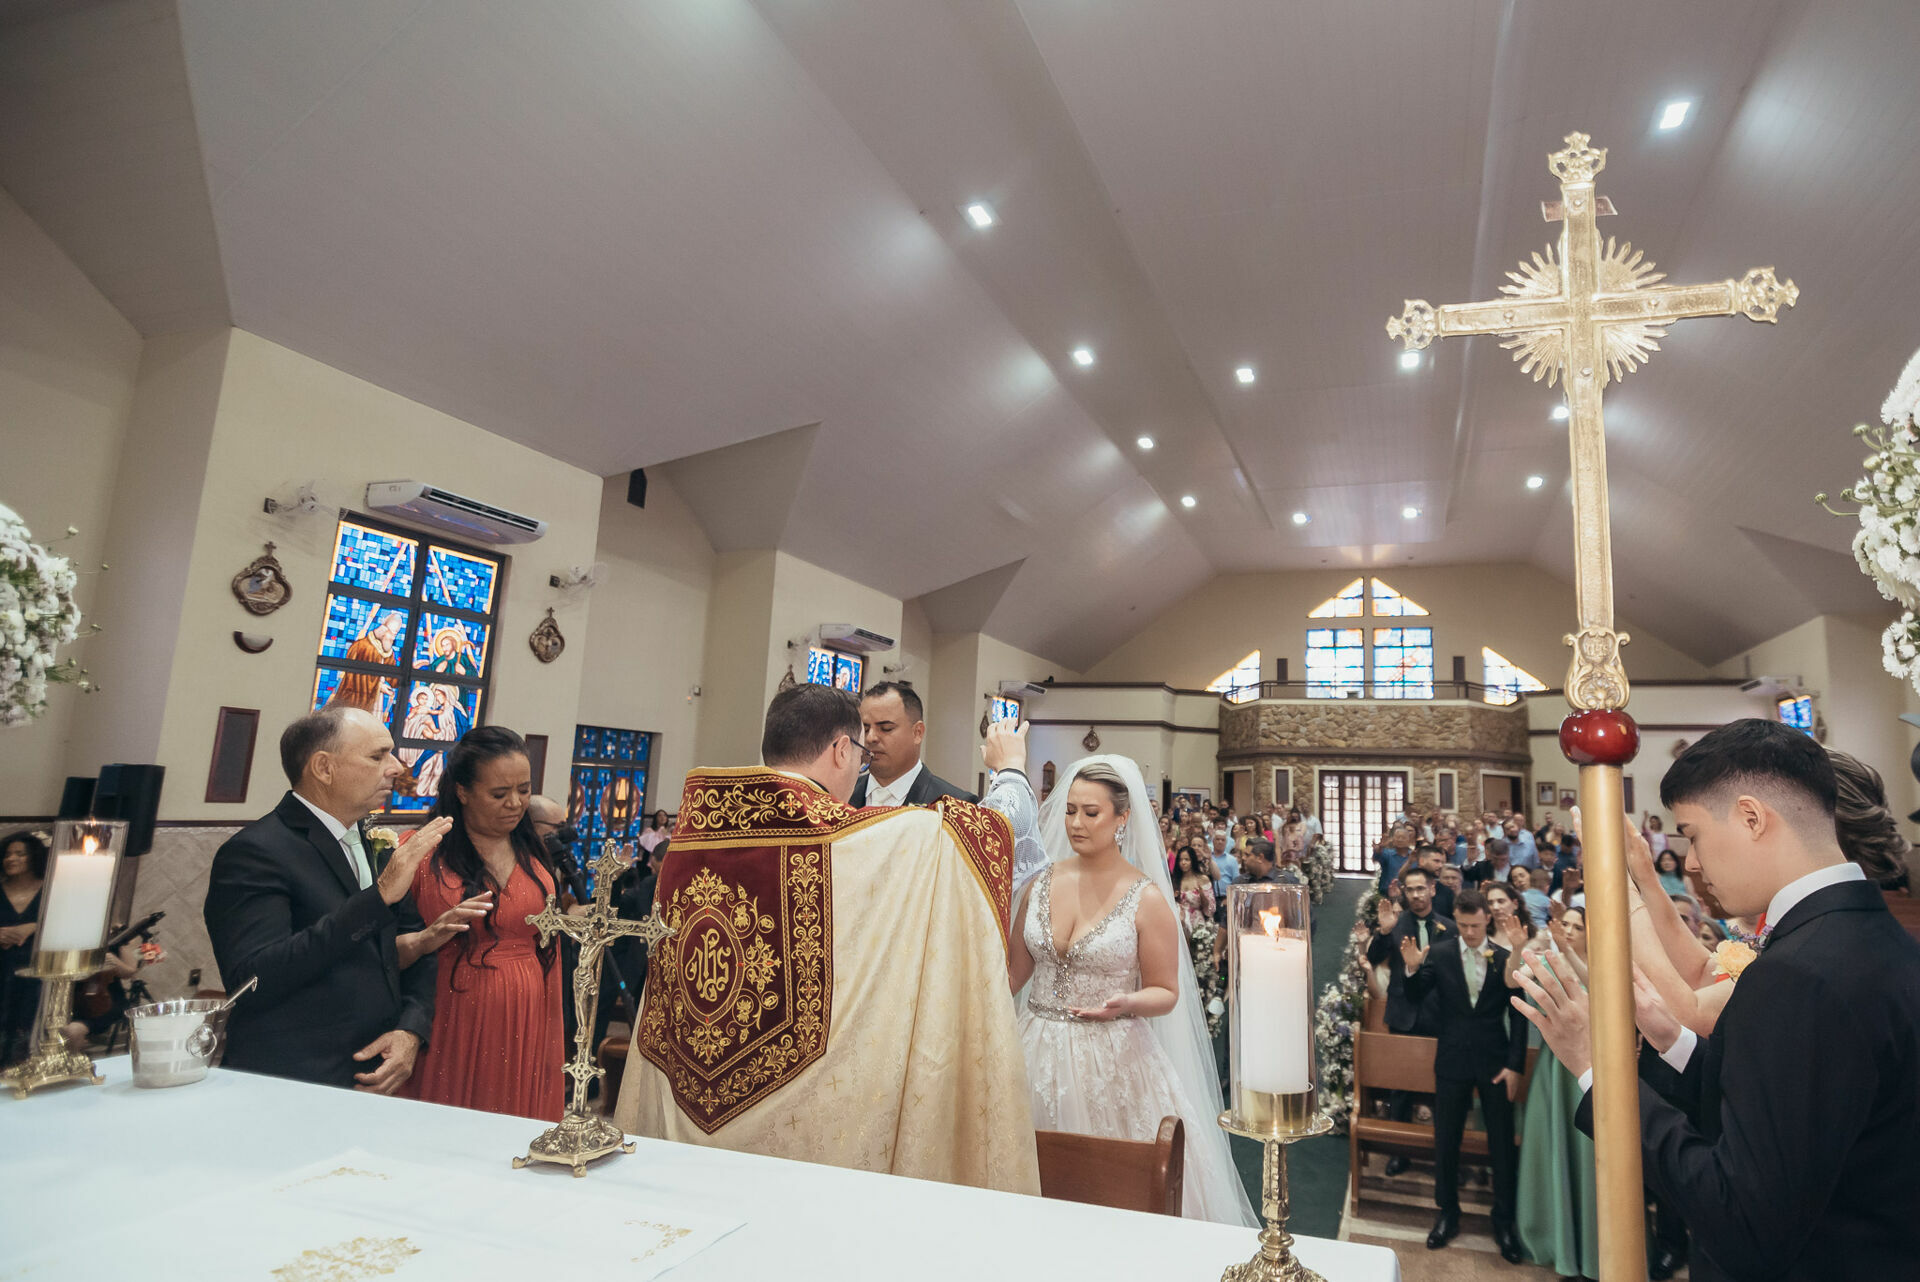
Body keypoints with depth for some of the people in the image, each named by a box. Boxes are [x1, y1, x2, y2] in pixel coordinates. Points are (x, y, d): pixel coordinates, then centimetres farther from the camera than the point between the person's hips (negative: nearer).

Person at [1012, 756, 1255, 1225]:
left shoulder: (1146, 898, -8)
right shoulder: (1043, 881, 2)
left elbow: (1167, 993, -3)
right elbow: (1015, 972, 9)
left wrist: (1126, 1003, -21)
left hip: (1111, 1060, -3)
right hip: (1038, 1050, 3)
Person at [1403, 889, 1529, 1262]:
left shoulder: (1505, 958, -6)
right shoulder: (1439, 953, -6)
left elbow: (1519, 1015, -2)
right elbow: (1416, 996, -7)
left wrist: (1515, 1064, -5)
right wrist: (1412, 968, -27)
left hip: (1496, 1061, 0)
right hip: (1452, 1059, 1)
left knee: (1502, 1143, 9)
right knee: (1446, 1140, 10)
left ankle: (1504, 1221, 27)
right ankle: (1447, 1214, 27)